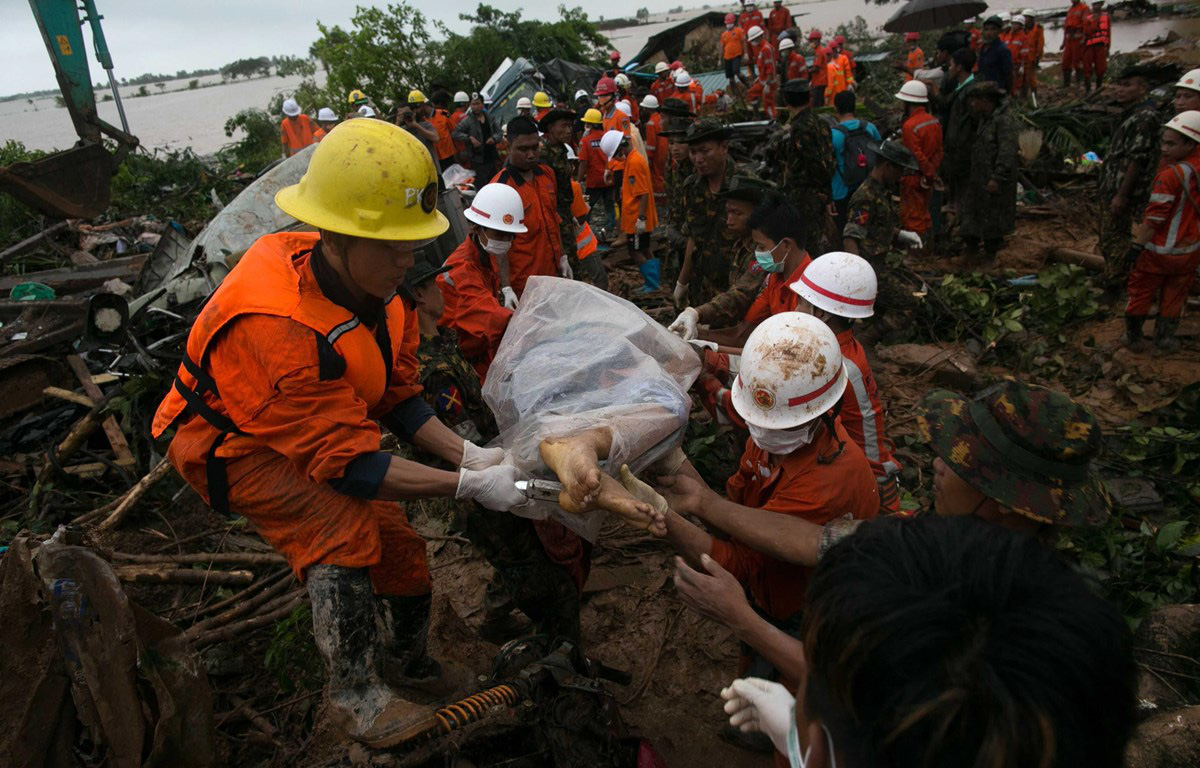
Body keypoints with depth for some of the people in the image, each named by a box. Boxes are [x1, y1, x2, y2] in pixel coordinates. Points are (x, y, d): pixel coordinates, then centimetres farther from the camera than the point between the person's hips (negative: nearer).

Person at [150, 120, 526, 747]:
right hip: (234, 446, -7)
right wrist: (468, 485, -38)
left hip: (318, 430, 7)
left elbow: (396, 394, -8)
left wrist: (466, 453, -22)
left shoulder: (366, 278, -16)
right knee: (344, 531, -29)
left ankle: (406, 659, 32)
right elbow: (346, 462, -37)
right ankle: (354, 697, -8)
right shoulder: (277, 325, -41)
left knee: (397, 548, 5)